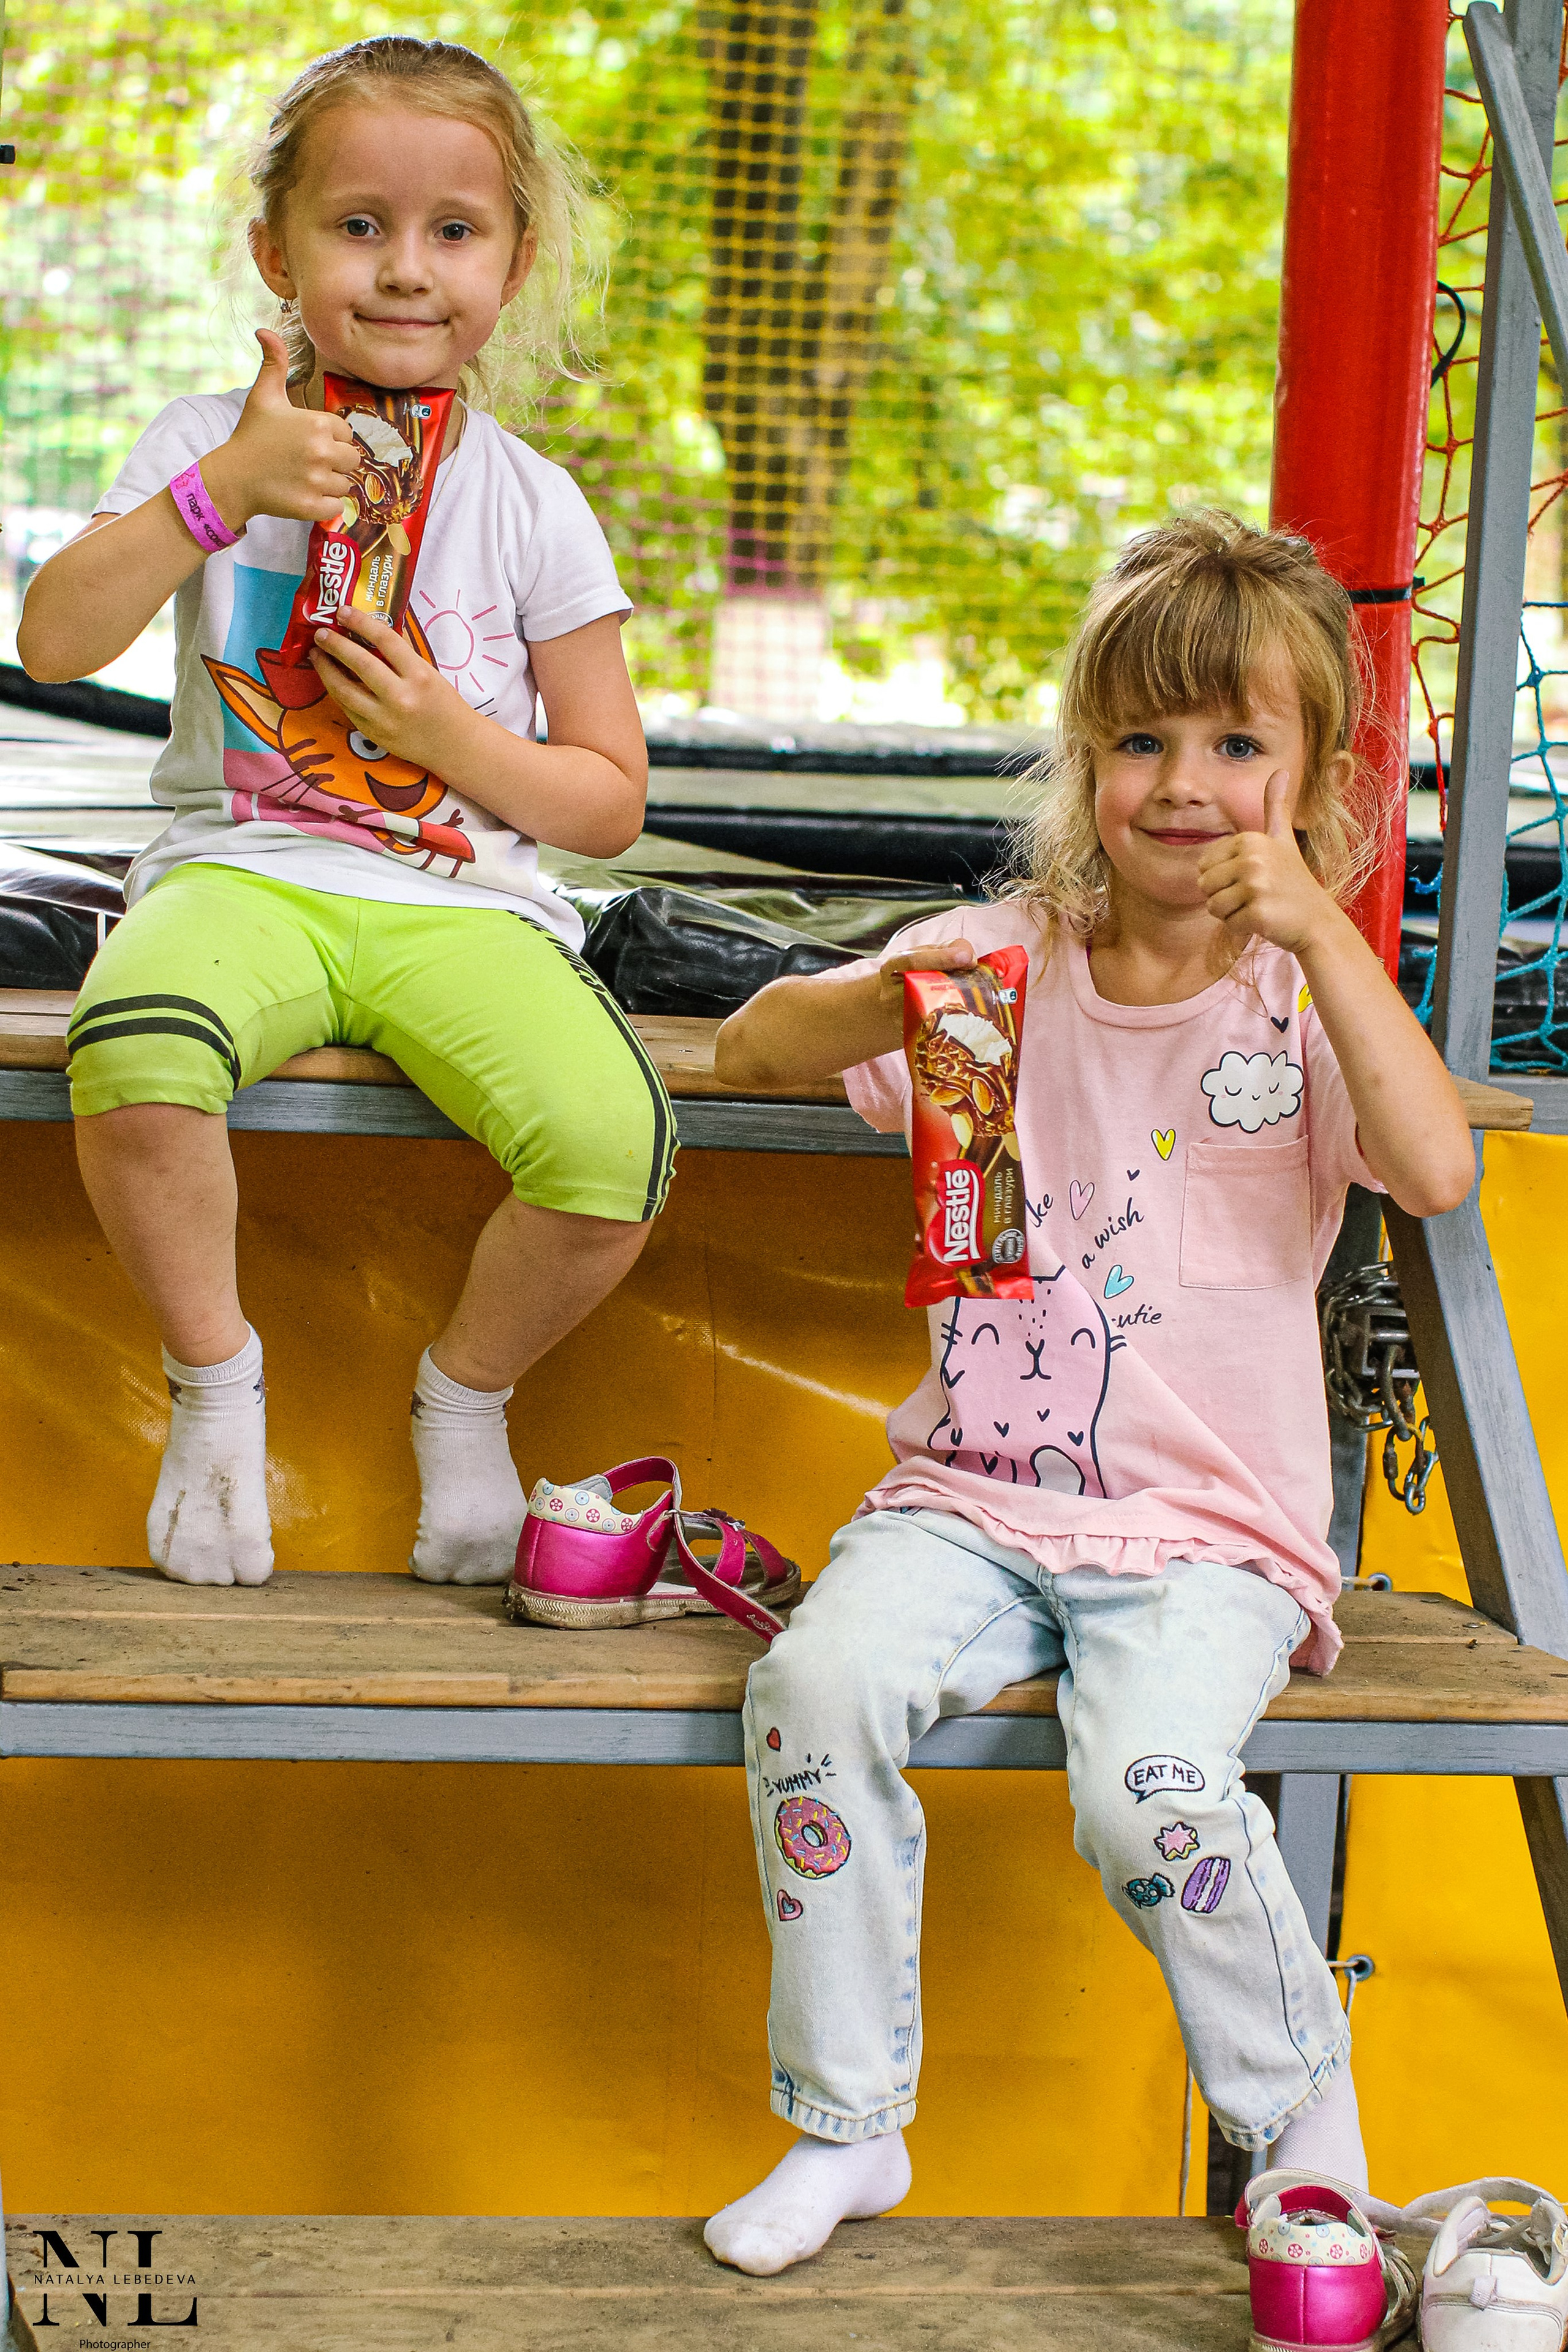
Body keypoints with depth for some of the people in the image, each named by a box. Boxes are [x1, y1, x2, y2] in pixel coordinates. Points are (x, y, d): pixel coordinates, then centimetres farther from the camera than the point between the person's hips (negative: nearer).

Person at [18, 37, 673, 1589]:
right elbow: (54, 643, -8)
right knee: (131, 1052, -37)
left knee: (614, 1143, -29)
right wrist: (221, 492, -16)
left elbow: (611, 804, 7)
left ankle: (466, 1392, 5)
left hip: (466, 898, 1)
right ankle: (215, 1378, -7)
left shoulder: (530, 504, 5)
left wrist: (454, 737, -10)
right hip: (246, 870, 0)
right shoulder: (210, 442, 6)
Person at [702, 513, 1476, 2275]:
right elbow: (750, 1048, 3)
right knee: (819, 1684, -26)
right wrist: (884, 1005, -18)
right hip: (976, 1495, 3)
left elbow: (1435, 1169, -17)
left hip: (1209, 1532, -2)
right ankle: (846, 2130, -9)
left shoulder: (1311, 997, 3)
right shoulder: (1009, 957, 9)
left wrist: (1321, 938, -22)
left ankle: (1308, 2126, -1)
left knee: (1150, 1783, -30)